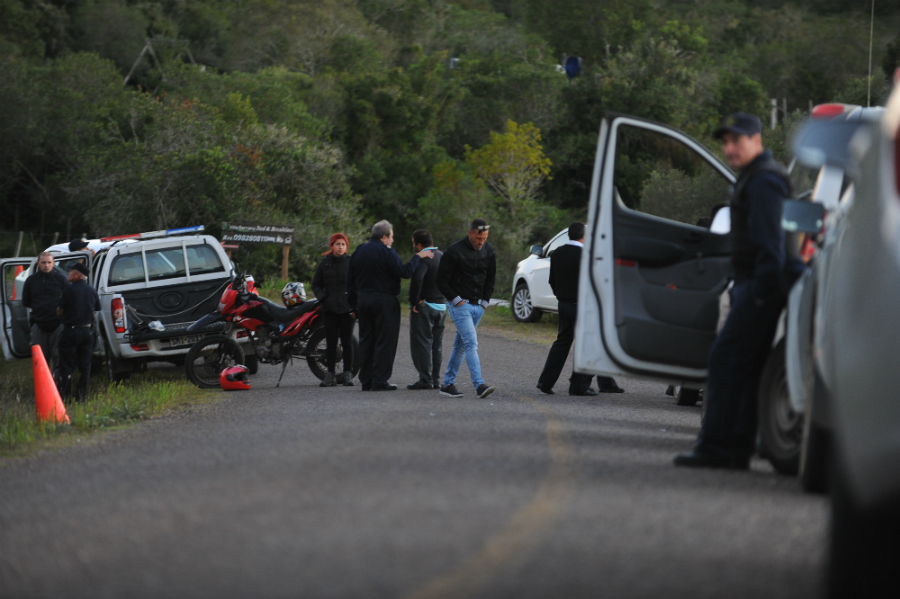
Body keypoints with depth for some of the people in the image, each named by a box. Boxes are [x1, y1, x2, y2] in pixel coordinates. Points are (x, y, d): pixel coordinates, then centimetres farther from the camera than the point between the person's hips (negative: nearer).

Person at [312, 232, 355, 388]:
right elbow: (316, 284, 13)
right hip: (329, 309, 2)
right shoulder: (324, 263, 8)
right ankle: (330, 375, 6)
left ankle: (347, 374, 8)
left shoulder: (352, 262, 2)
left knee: (347, 341, 1)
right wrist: (322, 298, -3)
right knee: (331, 342, 3)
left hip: (347, 309, -2)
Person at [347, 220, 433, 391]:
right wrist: (418, 257, -5)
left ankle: (366, 380, 10)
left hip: (363, 299, 7)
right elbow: (405, 271, -18)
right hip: (384, 300, -7)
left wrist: (354, 305, 19)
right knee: (385, 341, -4)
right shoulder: (386, 252, -10)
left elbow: (350, 280, 15)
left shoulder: (358, 252, 13)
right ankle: (380, 381, -8)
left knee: (366, 340, 11)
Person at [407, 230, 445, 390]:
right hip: (441, 306, 8)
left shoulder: (424, 258, -16)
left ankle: (425, 380, -6)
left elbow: (417, 278, -31)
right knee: (436, 345, 13)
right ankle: (436, 379, 14)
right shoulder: (443, 256, 11)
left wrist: (414, 301, -22)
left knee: (421, 343, -3)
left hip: (424, 306, -8)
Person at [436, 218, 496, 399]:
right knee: (471, 342, -17)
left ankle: (448, 383, 17)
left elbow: (491, 277, 18)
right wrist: (457, 300, -12)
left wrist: (485, 301, 9)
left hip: (478, 306, 6)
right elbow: (442, 280, -9)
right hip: (459, 305, -6)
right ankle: (479, 385, -25)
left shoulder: (488, 251, 6)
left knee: (461, 345, 10)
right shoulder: (454, 252, -13)